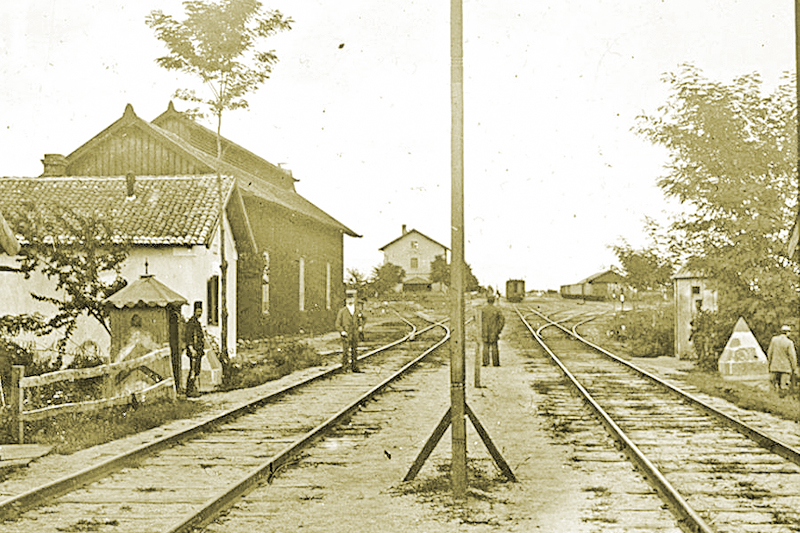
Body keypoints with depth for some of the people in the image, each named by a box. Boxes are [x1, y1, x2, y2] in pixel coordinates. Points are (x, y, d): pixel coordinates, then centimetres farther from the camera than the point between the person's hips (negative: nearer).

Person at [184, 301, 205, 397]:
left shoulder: (197, 322, 18)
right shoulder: (191, 322, -12)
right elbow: (188, 337, -18)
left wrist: (202, 349, 21)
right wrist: (192, 350, -23)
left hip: (199, 350, 10)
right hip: (194, 350, -10)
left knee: (197, 371, 10)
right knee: (193, 370, -9)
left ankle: (194, 390, 14)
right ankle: (190, 391, -6)